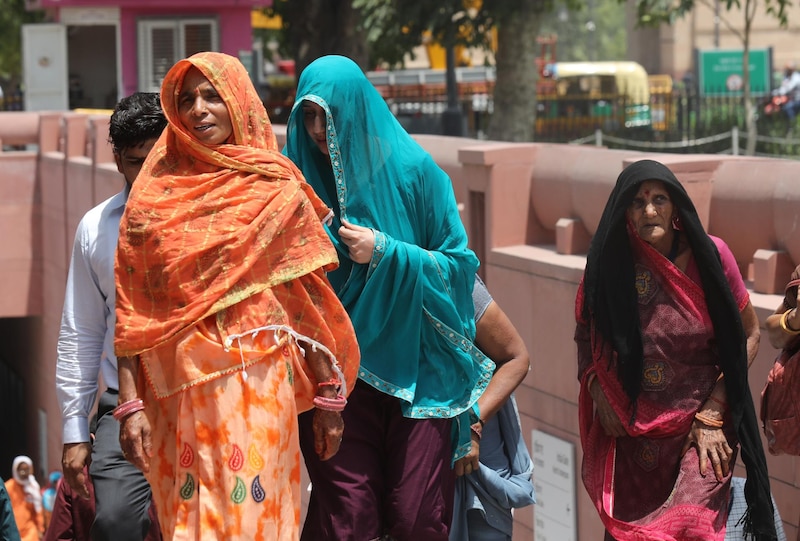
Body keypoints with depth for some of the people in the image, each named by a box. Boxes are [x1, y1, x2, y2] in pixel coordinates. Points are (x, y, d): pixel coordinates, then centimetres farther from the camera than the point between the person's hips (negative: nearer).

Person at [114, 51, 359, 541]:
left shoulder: (276, 190, 3)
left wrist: (330, 397, 1)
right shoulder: (154, 194, 6)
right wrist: (131, 404, -2)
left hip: (254, 387, -2)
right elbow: (131, 307, 4)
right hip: (176, 392, 2)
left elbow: (312, 298, 3)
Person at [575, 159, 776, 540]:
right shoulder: (609, 265, -3)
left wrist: (712, 414, -6)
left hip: (701, 427, -2)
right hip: (630, 433, 2)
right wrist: (596, 386, -4)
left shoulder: (709, 255, -7)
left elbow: (748, 336, 0)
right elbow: (585, 337, 14)